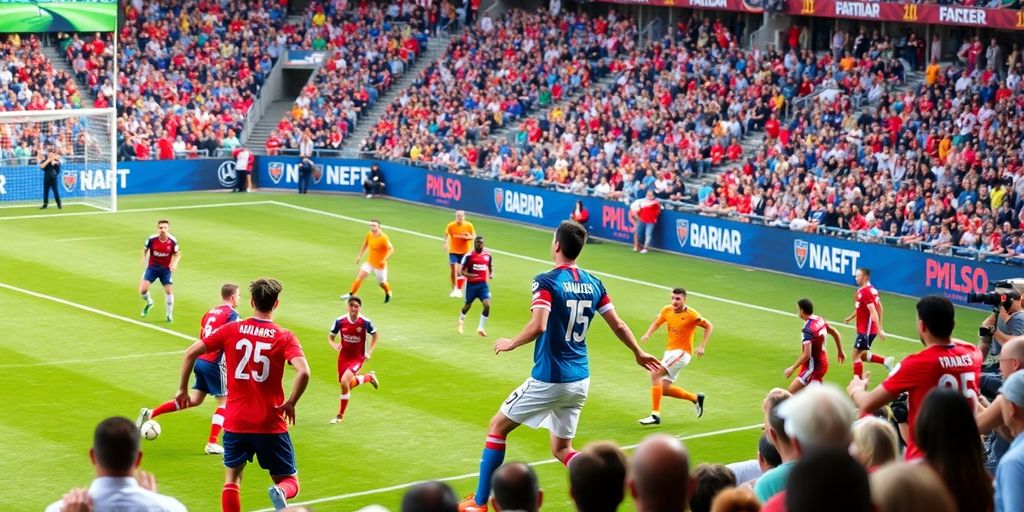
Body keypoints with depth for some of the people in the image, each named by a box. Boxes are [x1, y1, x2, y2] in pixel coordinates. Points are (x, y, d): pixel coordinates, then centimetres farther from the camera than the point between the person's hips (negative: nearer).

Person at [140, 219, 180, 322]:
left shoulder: (173, 241, -14)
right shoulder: (152, 239, -15)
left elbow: (177, 254, 0)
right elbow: (145, 249, 5)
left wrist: (174, 263, -18)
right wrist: (144, 259, -11)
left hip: (166, 269, 0)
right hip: (152, 267, 0)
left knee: (169, 290, -4)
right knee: (142, 290, -11)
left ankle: (170, 314, 17)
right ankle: (149, 303, 25)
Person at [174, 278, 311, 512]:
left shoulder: (231, 330, 1)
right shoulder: (285, 337, -5)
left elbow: (191, 353, -2)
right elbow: (303, 372, -21)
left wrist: (182, 389, 8)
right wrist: (290, 403, -8)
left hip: (235, 422, 2)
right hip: (271, 425, -1)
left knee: (232, 479, 18)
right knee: (289, 481, 9)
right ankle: (280, 493, -27)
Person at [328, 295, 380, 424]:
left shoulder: (365, 322, -15)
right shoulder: (340, 321, -10)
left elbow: (376, 335, 4)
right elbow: (330, 337, 4)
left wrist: (369, 352, -5)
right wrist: (333, 345, -19)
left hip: (358, 357, -4)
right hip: (343, 356, 4)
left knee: (344, 382, -22)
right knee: (347, 384, 13)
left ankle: (340, 415, -4)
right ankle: (369, 377, 44)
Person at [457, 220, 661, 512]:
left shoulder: (546, 282, -14)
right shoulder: (593, 284, 5)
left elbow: (538, 326, -27)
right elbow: (618, 326, 11)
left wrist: (511, 343, -9)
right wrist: (638, 353, 27)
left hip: (549, 380, -6)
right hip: (580, 381, 6)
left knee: (497, 426, 12)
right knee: (561, 449, 18)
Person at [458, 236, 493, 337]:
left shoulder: (487, 255, 1)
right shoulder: (469, 256, -11)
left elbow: (490, 267, 17)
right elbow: (462, 271, -7)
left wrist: (491, 274, -4)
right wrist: (469, 275, -28)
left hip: (483, 284, 2)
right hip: (471, 284, -2)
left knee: (487, 305, -15)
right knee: (468, 305, 13)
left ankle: (481, 328, 0)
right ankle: (460, 322, 45)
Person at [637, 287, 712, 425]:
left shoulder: (691, 314, -14)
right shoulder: (666, 310, 1)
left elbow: (709, 326, -4)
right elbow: (656, 323, 16)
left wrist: (702, 347, -12)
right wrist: (647, 334, -5)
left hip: (682, 352, -7)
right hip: (670, 351, 7)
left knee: (655, 374, -23)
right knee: (664, 389, 8)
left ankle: (655, 414, -22)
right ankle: (696, 398, 30)